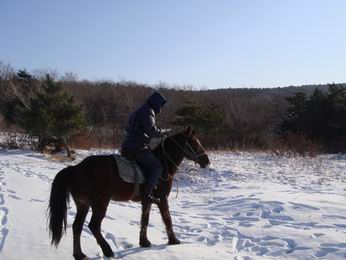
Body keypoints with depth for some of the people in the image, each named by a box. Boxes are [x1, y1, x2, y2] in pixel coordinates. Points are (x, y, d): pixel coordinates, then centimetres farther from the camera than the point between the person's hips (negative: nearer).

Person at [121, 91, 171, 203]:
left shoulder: (139, 111, 23)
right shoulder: (148, 111, -10)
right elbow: (152, 131, -20)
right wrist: (164, 132, -5)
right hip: (138, 148, -10)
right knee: (157, 166, -8)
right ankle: (147, 194, -16)